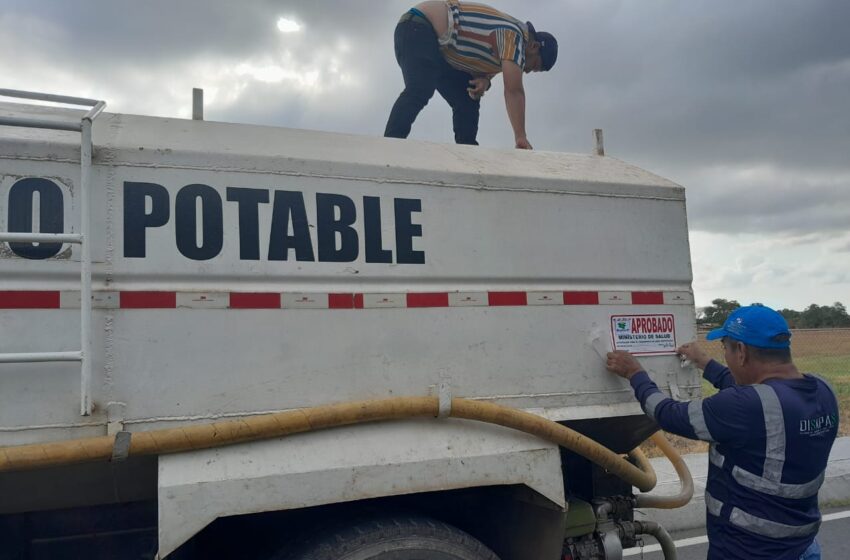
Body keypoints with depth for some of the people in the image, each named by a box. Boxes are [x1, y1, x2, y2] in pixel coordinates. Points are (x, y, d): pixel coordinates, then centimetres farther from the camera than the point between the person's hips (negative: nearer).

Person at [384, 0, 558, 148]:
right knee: (419, 92, -31)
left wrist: (485, 80, -8)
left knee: (467, 101, 5)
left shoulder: (509, 32, 15)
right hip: (417, 29, -10)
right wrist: (521, 137, -23)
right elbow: (514, 91, -22)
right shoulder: (515, 35, -16)